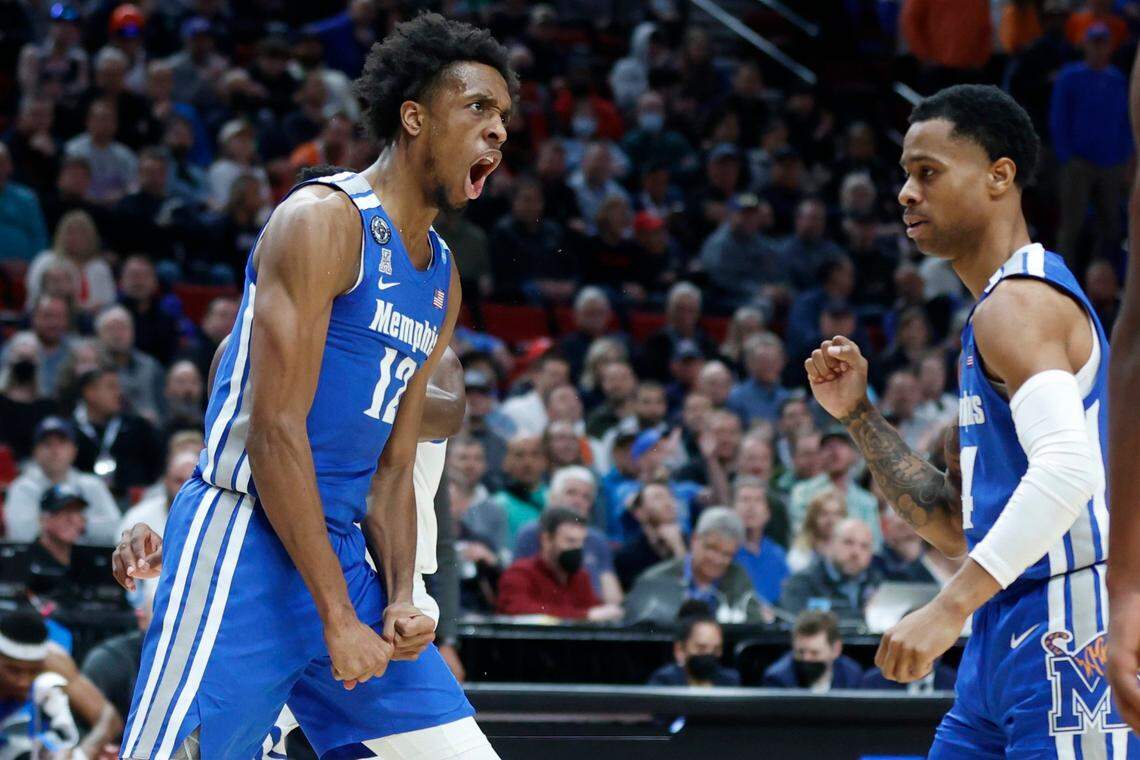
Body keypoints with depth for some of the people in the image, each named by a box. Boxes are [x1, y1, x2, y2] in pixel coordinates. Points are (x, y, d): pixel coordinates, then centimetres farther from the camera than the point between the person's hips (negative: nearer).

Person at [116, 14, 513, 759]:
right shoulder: (323, 221, -10)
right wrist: (338, 619, -19)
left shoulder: (444, 278, 16)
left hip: (341, 552, 9)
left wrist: (401, 599, 1)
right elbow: (276, 431, -17)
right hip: (245, 545, -8)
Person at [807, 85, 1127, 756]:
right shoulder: (993, 313, 22)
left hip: (1065, 631, -10)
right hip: (999, 650, 10)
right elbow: (957, 526, 24)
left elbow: (1068, 470, -28)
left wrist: (950, 607, -32)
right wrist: (858, 414, 15)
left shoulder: (1019, 303, -11)